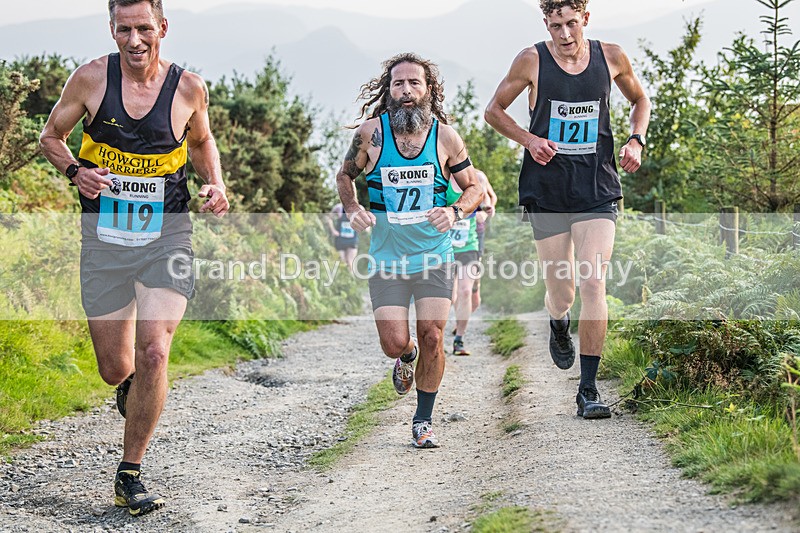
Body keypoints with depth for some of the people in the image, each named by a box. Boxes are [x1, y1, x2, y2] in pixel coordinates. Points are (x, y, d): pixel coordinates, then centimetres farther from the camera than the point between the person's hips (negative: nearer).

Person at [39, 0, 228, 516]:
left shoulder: (189, 88, -1)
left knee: (153, 353, -17)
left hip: (167, 234, -1)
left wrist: (216, 183, 1)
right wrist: (75, 170, -11)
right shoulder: (90, 79, -4)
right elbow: (52, 136, 10)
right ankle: (131, 385, 46)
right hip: (105, 236, 1)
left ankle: (131, 474, 0)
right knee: (116, 369, 5)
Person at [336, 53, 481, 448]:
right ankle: (407, 356, 33)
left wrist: (456, 212, -15)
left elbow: (474, 187, 6)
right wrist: (352, 209, -9)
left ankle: (423, 421, 14)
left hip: (434, 256, 0)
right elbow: (345, 175, 11)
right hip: (386, 258, 0)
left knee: (432, 338, -6)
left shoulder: (445, 137, -4)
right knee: (395, 344, -8)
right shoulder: (371, 132, -6)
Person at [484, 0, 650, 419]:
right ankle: (558, 325, 43)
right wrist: (529, 139, -9)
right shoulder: (532, 61, -3)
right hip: (547, 191, 0)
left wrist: (636, 140, 2)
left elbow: (639, 101, 20)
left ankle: (588, 389, -6)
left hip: (597, 190, 0)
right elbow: (494, 111, 8)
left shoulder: (610, 56, 2)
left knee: (593, 284, -12)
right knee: (561, 293, 4)